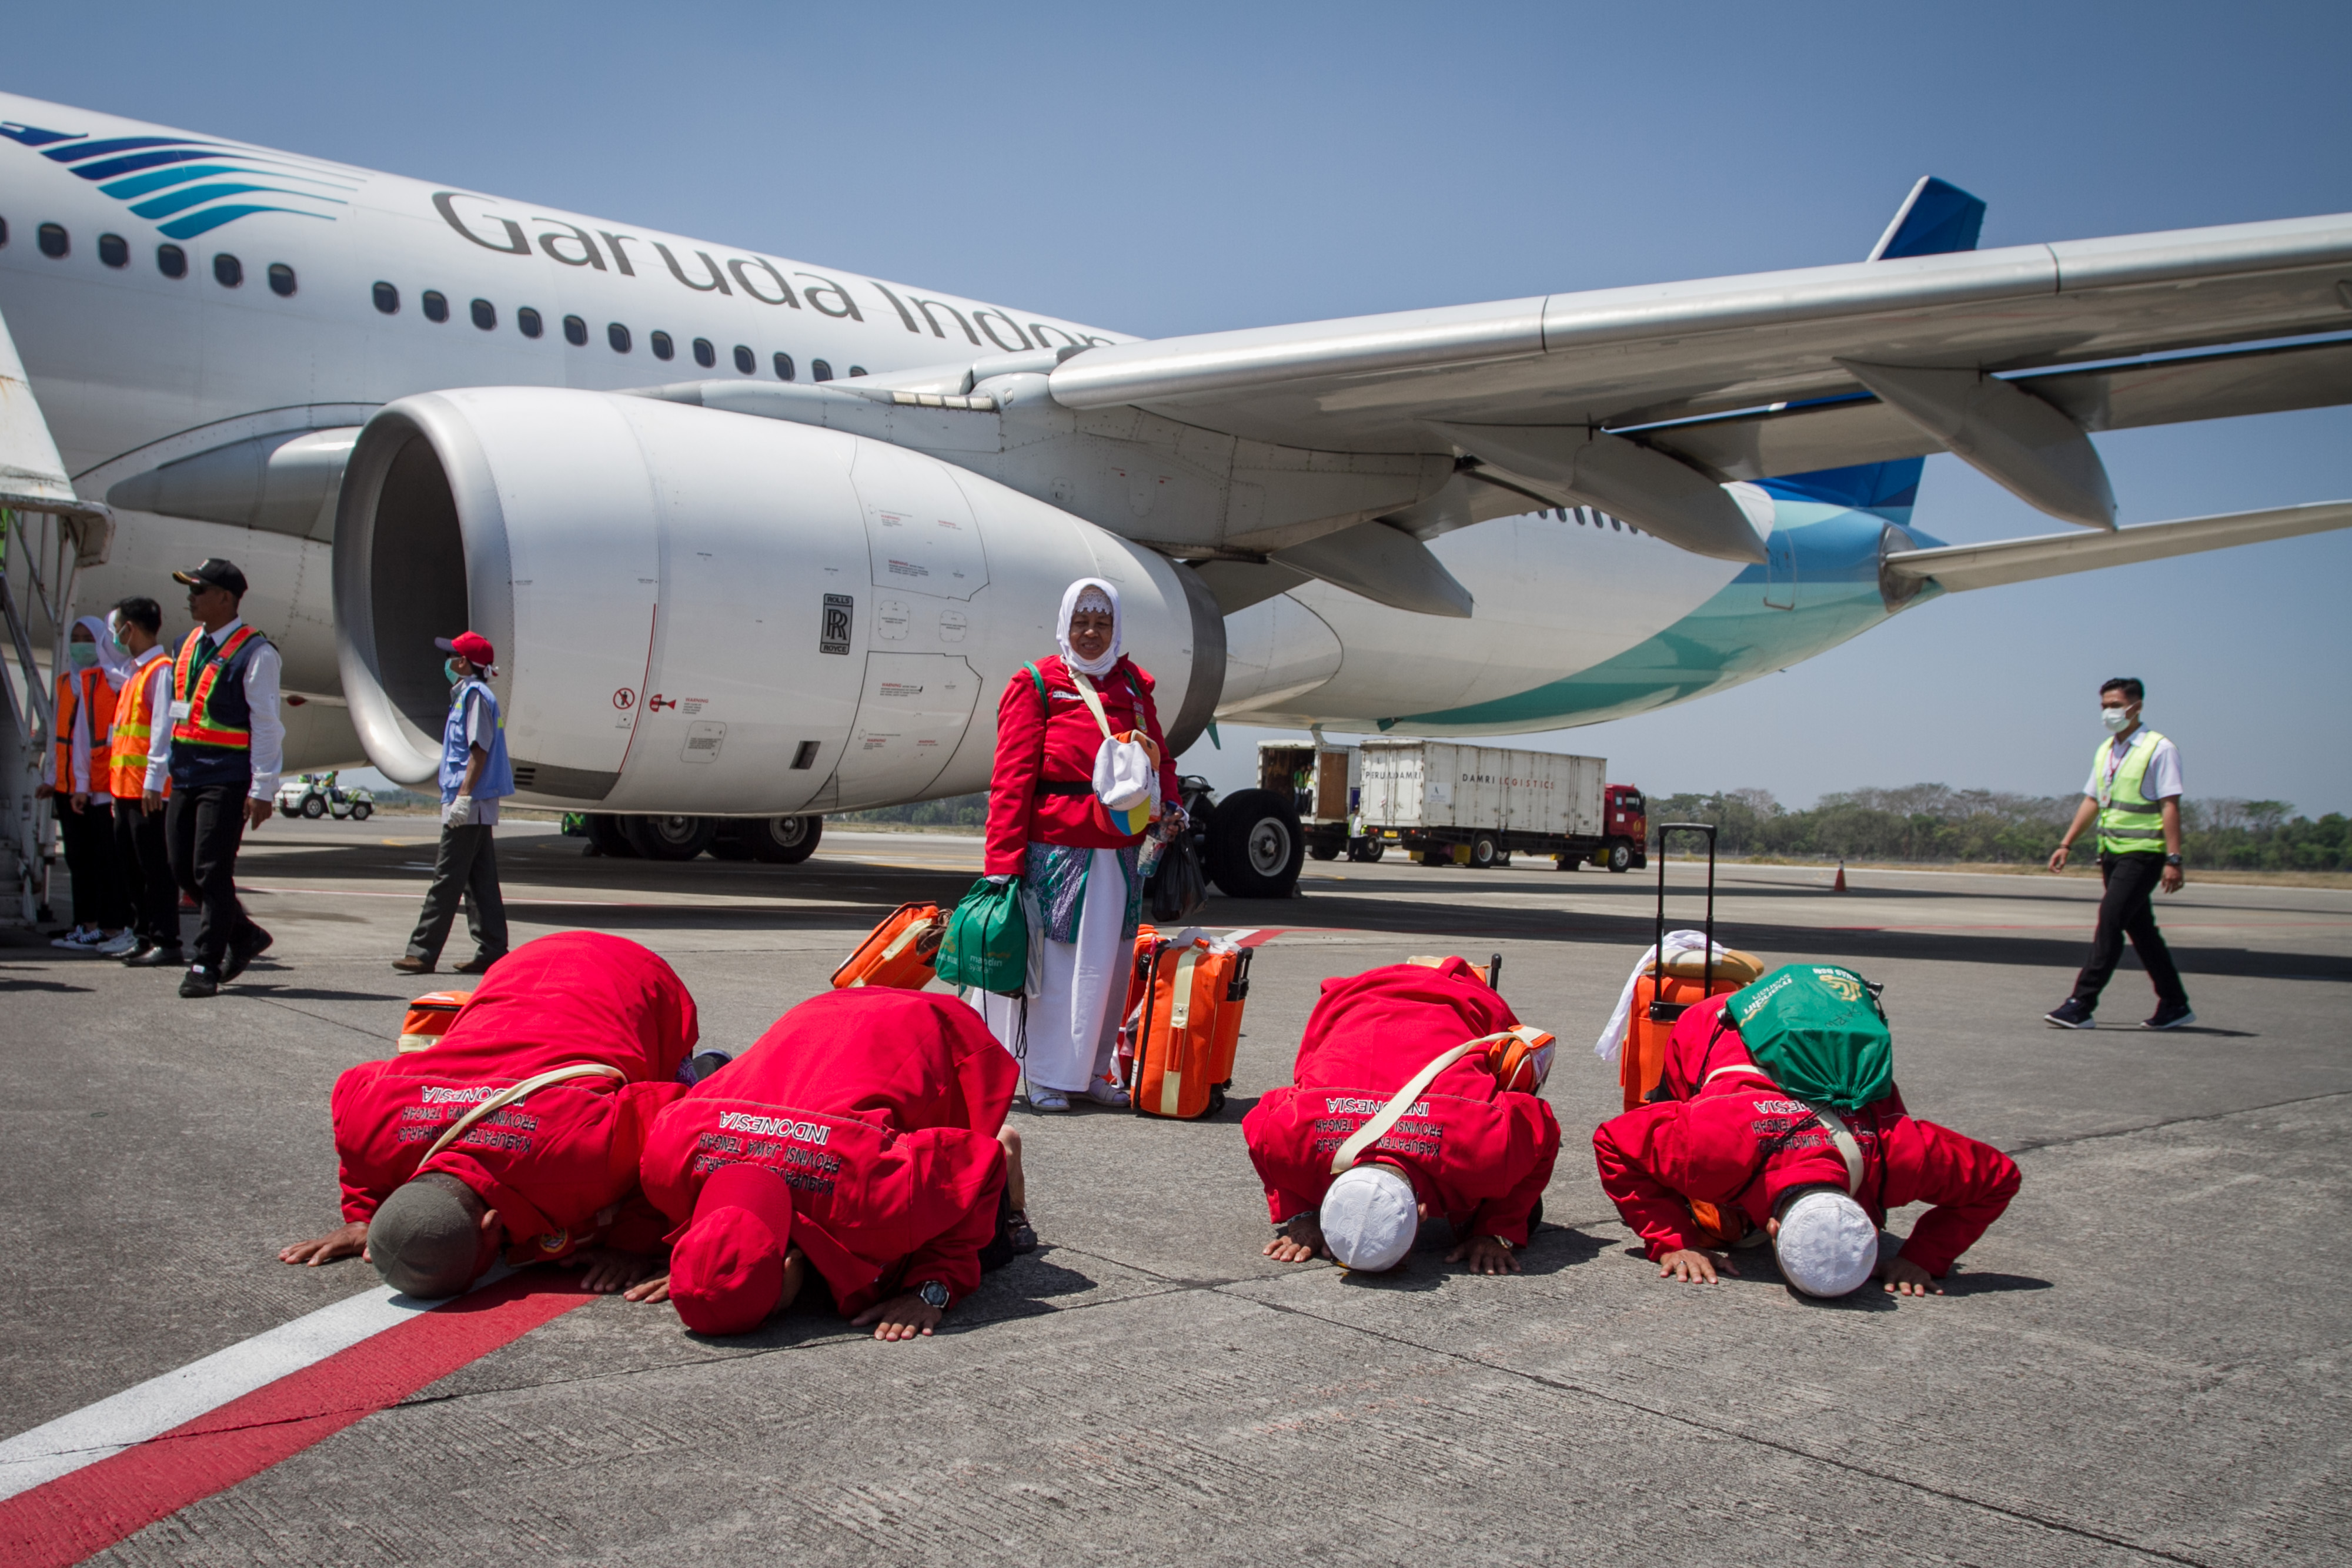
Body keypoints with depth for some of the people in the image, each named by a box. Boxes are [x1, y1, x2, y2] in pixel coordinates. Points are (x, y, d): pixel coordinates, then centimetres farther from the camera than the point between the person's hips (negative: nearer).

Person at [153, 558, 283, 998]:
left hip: (227, 781, -8)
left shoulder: (254, 652, -10)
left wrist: (262, 790, -15)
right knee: (183, 870, 9)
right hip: (186, 776, 8)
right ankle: (244, 934, 27)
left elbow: (267, 725, -12)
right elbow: (172, 713, 20)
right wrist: (156, 771, 18)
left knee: (212, 873, -6)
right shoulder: (190, 644, 14)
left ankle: (206, 966, 3)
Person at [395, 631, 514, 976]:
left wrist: (464, 795, -23)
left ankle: (423, 951, -8)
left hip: (470, 805, -10)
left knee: (447, 877, -9)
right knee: (480, 879, 8)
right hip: (476, 807, 10)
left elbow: (480, 749, -18)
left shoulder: (475, 694, -10)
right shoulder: (466, 694, 20)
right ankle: (492, 951, 9)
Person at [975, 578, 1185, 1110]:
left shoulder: (1132, 685, 15)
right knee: (1052, 959, -1)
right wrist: (1002, 860, -13)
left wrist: (1168, 805, 1)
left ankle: (1090, 1070, 22)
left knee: (1107, 961, 9)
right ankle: (1042, 1077, 10)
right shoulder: (1037, 683, -2)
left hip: (1119, 851, 5)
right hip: (1056, 847, -5)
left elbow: (1158, 754, 22)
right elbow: (1012, 776, -7)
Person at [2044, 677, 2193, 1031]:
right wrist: (2066, 845, 14)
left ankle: (2082, 1005, -14)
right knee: (2140, 929, 12)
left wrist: (2173, 859, -18)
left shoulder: (2160, 749, -8)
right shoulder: (2104, 751, 14)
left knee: (2110, 922, -13)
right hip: (2112, 852, 8)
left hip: (2143, 854, -8)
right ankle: (2175, 1004, 23)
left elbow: (2170, 806, -13)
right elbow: (2091, 801, 19)